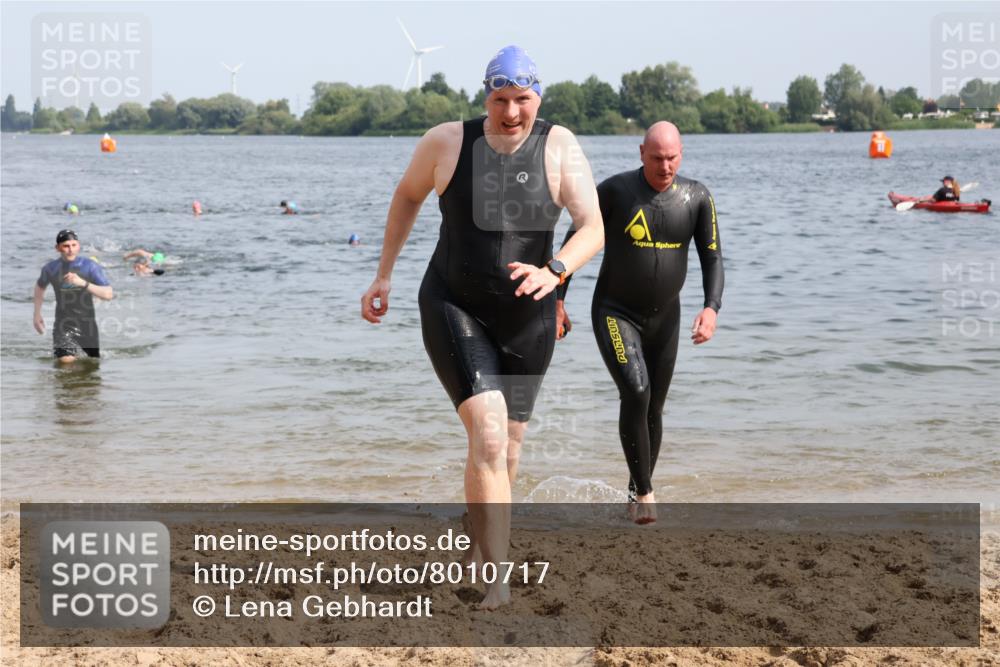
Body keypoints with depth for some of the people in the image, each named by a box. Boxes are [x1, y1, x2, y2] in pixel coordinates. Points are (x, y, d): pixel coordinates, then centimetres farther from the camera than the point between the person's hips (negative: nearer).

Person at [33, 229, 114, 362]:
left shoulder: (90, 266, -10)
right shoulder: (51, 268, -3)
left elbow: (109, 294, -20)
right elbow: (40, 286, 21)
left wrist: (83, 283, -32)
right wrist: (37, 314, 15)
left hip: (87, 324, 1)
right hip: (64, 325, 0)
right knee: (66, 362, -22)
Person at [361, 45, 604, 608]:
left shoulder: (559, 147, -11)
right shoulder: (447, 142, -10)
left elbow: (594, 228, -19)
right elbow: (408, 196, 10)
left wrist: (554, 272, -38)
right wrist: (384, 276, 10)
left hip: (527, 321, 2)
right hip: (454, 311, -2)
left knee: (508, 446, 16)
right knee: (487, 434, -22)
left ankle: (486, 537, 46)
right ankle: (497, 581, -23)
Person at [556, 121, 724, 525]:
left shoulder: (696, 197, -6)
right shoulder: (614, 191, -14)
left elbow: (712, 258, -3)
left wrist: (711, 308, -20)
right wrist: (557, 300, -5)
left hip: (664, 317, 4)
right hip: (614, 313, -4)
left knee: (654, 408, 11)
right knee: (636, 392, -23)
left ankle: (637, 490, 31)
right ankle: (645, 492, -11)